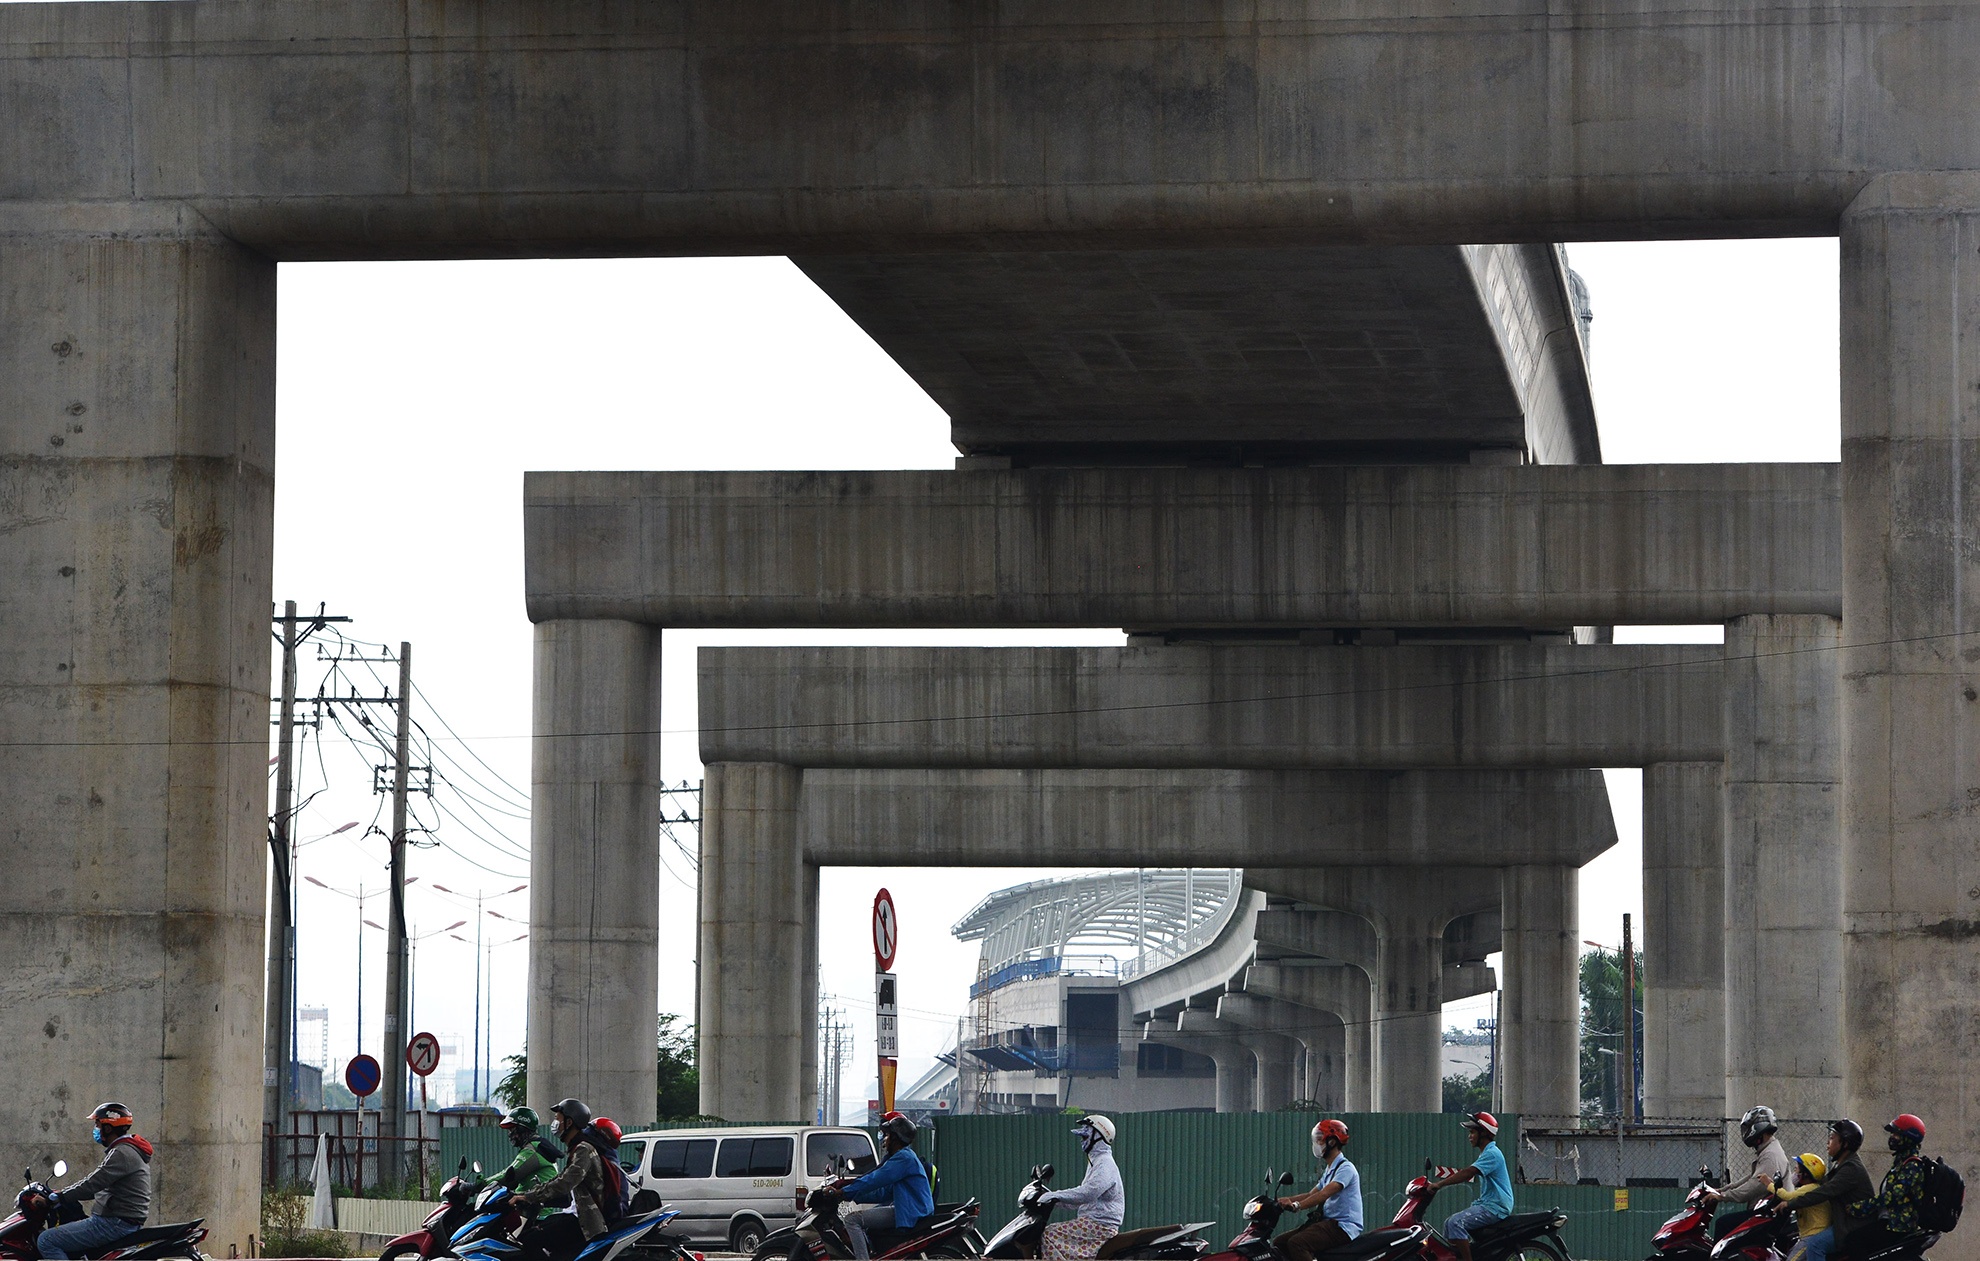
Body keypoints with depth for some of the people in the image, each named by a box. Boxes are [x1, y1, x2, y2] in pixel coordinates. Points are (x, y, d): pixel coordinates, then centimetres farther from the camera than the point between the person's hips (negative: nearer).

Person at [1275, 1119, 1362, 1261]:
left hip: (1343, 1227, -10)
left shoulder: (1346, 1168, -12)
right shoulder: (1329, 1170, 22)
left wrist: (1297, 1206, -33)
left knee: (1296, 1243, -30)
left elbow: (1324, 1194, -25)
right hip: (1329, 1223, 10)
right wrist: (1283, 1200, 5)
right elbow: (1311, 1195, 20)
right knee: (1281, 1242, 3)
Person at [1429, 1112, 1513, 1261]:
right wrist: (1441, 1182, 9)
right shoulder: (1486, 1153, 19)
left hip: (1495, 1208, -11)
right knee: (1449, 1223, 9)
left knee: (1456, 1223, -24)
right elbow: (1467, 1173, 19)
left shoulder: (1492, 1154, -15)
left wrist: (1440, 1184, -26)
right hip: (1485, 1204, 11)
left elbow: (1468, 1173, -25)